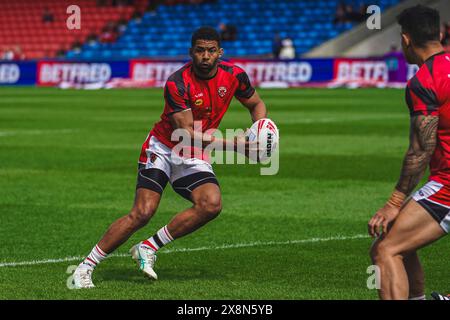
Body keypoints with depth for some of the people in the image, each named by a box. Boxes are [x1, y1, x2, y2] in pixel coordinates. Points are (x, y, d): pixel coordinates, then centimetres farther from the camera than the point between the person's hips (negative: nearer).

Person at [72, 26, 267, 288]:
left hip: (195, 157, 4)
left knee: (212, 205, -24)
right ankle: (85, 267, -6)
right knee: (142, 213, -17)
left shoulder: (234, 75, -7)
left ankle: (149, 248, -10)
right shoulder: (177, 83, -22)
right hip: (162, 148, -4)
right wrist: (232, 144, -28)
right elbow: (187, 132, -24)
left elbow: (257, 104, 12)